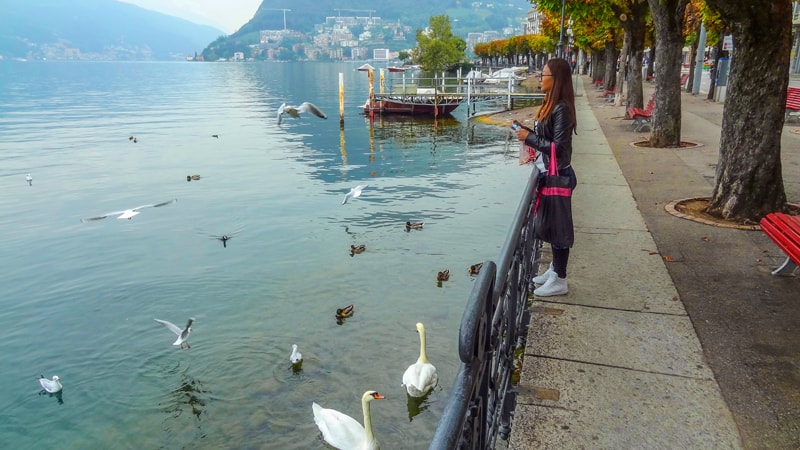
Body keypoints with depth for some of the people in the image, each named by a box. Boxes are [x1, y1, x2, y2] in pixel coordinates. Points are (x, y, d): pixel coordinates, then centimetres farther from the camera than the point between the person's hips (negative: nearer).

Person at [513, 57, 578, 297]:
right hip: (549, 174, 10)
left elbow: (558, 147, -23)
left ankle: (559, 280, 11)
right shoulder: (551, 105, 10)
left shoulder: (561, 109, -19)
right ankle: (554, 270, 32)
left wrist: (529, 138, -17)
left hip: (558, 176, -10)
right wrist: (528, 131, 0)